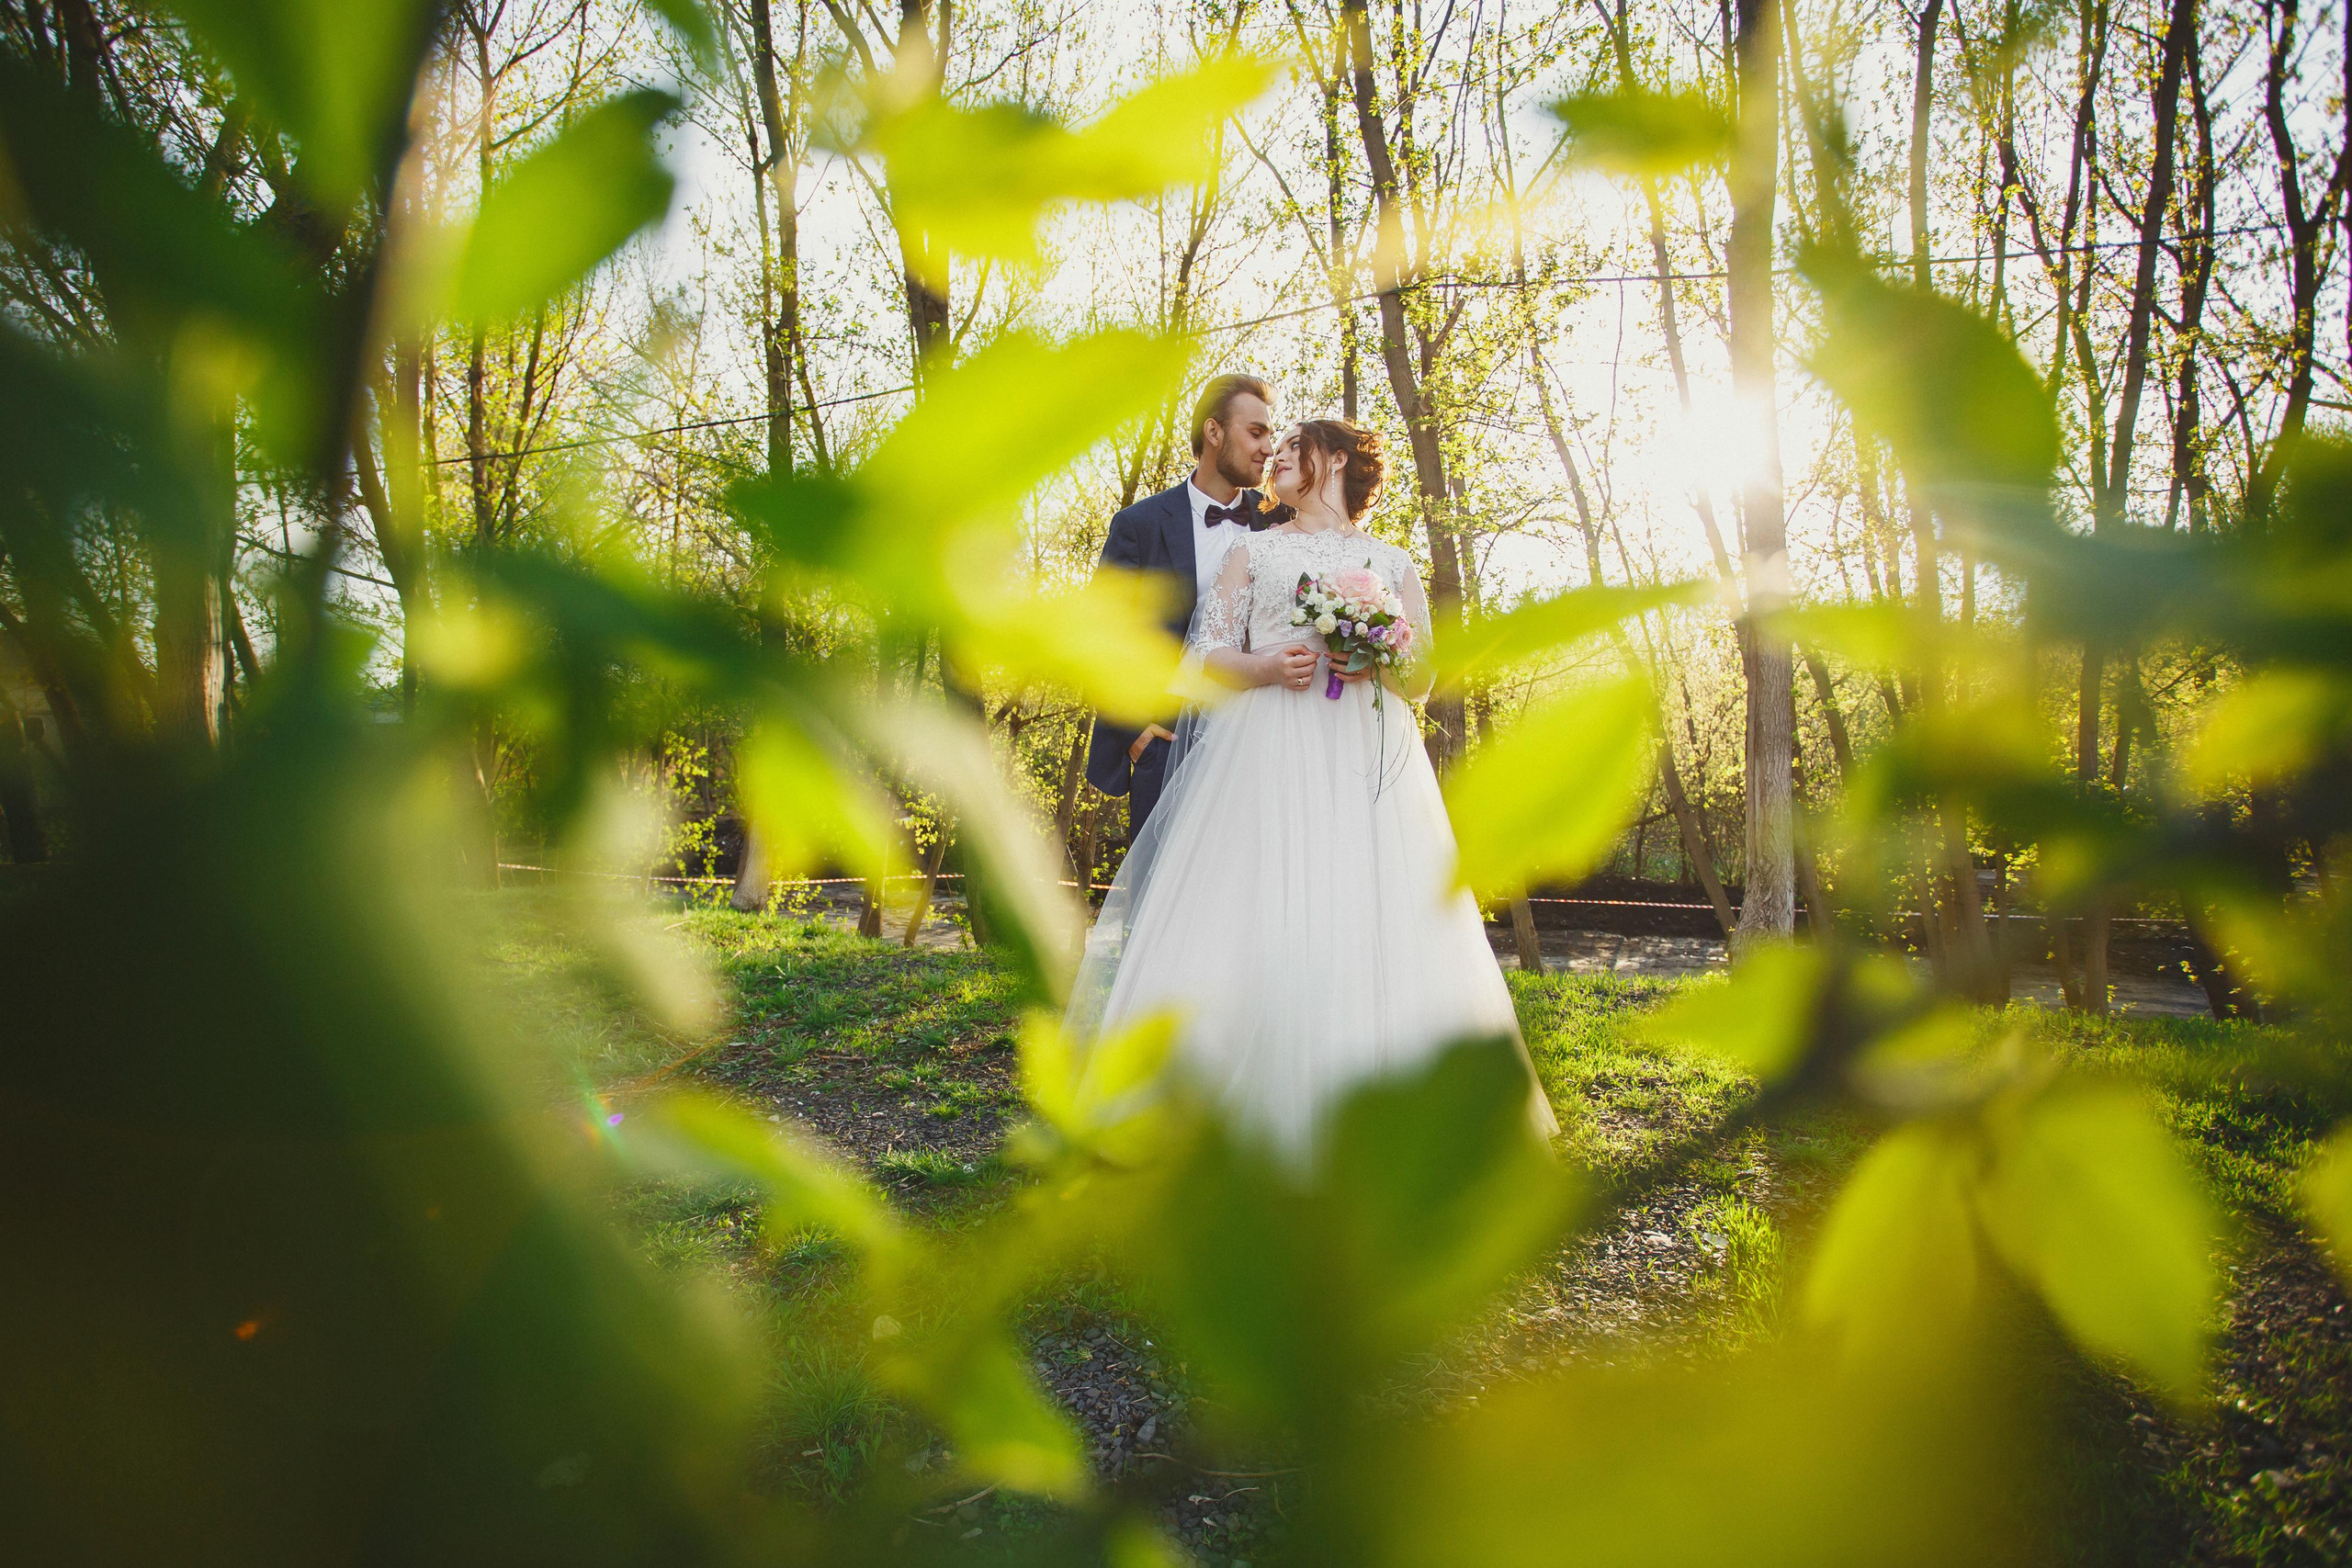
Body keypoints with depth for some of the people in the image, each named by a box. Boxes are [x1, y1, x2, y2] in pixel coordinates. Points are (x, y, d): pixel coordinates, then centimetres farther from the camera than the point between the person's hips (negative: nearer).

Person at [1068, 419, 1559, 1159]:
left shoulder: (1393, 563, 19)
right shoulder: (1253, 551, 19)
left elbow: (1422, 681, 14)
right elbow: (1209, 657, 10)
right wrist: (1271, 667, -9)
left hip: (1366, 759, 1)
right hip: (1267, 755, 0)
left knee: (1367, 923, -8)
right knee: (1258, 920, -11)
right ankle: (1252, 1103, -6)